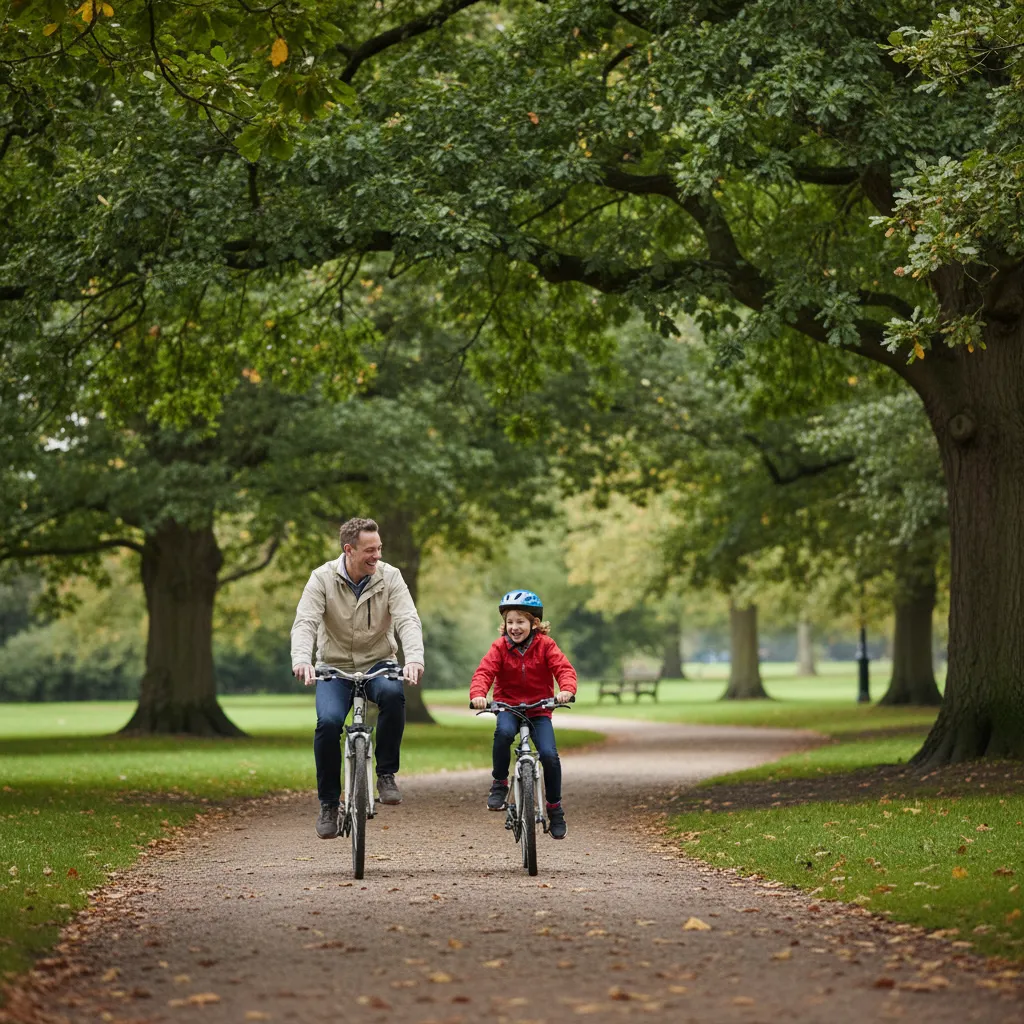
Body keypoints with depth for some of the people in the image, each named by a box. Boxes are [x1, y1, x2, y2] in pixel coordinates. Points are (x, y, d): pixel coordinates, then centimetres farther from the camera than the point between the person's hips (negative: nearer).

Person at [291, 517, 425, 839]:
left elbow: (408, 620, -18)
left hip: (378, 665, 0)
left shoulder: (389, 577, -7)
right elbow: (305, 623, -19)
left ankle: (387, 774, -16)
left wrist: (414, 658, -39)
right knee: (328, 722, -27)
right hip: (335, 668, 0)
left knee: (393, 694, -35)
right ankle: (329, 804, -7)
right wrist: (301, 660, -40)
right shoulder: (323, 579, -8)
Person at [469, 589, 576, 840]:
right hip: (508, 706, 0)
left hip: (539, 709, 0)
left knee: (549, 754, -18)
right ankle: (499, 784, -14)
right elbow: (484, 672, -15)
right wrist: (478, 694, -36)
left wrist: (566, 689, -37)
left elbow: (563, 668, -15)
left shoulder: (545, 645, -6)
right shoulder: (500, 647, -5)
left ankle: (555, 808, 3)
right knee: (504, 732, -35)